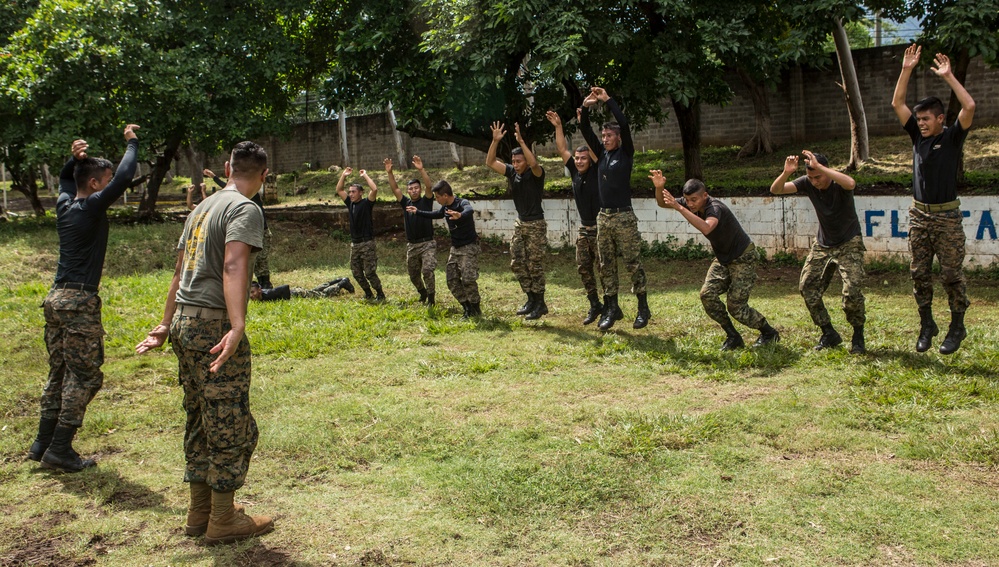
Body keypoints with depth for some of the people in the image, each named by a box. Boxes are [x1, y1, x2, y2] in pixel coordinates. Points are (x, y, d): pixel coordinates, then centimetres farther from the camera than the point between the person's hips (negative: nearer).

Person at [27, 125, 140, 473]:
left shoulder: (64, 205, 10)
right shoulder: (91, 208, -12)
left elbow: (65, 180, 32)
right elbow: (124, 177, -15)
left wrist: (74, 159, 14)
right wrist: (132, 142, -1)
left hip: (56, 298, 9)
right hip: (80, 301, -8)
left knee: (59, 373, 15)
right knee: (84, 377, -2)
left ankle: (43, 443, 19)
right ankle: (60, 450, -2)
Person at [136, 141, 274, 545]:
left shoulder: (203, 208, 18)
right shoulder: (245, 209, -9)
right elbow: (233, 266, -25)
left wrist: (165, 326, 26)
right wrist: (237, 326, -36)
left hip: (184, 323, 9)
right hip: (213, 325, -9)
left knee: (200, 421, 17)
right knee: (231, 425, 1)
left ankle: (200, 511, 26)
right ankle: (223, 520, 9)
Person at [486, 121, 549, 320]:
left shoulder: (536, 174, -14)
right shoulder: (512, 172, 3)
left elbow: (534, 163, -37)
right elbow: (490, 162, -2)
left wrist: (521, 141, -38)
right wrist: (495, 141, -14)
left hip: (536, 225, -7)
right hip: (520, 223, 7)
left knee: (535, 265, -4)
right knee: (517, 263, 7)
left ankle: (540, 304, 6)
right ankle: (531, 298, 19)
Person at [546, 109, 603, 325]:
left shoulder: (596, 172, -10)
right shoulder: (575, 172, 5)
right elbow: (562, 149, 5)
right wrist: (558, 127, -2)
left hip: (600, 227, -6)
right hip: (584, 228, 6)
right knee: (583, 267, 7)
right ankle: (595, 305, 17)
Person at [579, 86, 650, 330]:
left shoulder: (625, 154, -1)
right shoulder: (602, 154, 13)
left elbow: (624, 125, -14)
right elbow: (585, 130, 9)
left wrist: (608, 100, -11)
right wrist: (585, 107, -5)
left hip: (623, 216, -6)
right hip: (603, 217, 6)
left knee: (633, 263, -3)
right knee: (606, 265, 7)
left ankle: (643, 308, 5)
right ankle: (612, 309, 14)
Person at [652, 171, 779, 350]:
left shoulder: (715, 208, -31)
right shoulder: (691, 204, -8)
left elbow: (706, 228, -53)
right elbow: (662, 203, -5)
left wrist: (679, 208, -54)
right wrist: (659, 187, -27)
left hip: (743, 257, -8)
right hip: (723, 258, 8)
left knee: (736, 305, -10)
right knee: (707, 294, -10)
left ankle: (769, 333, 15)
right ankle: (733, 337, 4)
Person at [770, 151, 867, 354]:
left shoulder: (839, 184, -22)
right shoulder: (807, 183, -10)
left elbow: (850, 183, -48)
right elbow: (775, 190, -18)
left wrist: (819, 167, -49)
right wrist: (786, 173, -38)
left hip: (849, 244, -5)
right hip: (822, 244, 5)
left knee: (852, 291, -18)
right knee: (807, 287, -2)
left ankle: (858, 337, 4)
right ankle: (829, 334, 12)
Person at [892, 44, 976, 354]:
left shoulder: (952, 137, -3)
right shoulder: (918, 136, 8)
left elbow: (970, 107, -19)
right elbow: (897, 104, 5)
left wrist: (948, 77, -16)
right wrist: (906, 71, -2)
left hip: (947, 216, -4)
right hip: (919, 215, 4)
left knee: (952, 274, -1)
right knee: (919, 273, 6)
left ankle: (958, 327, 11)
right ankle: (927, 325, 18)